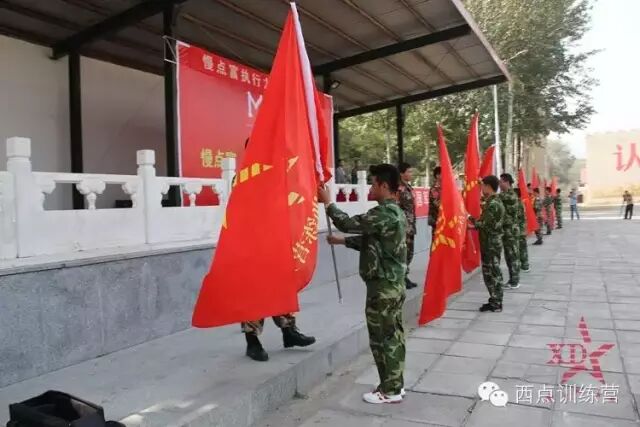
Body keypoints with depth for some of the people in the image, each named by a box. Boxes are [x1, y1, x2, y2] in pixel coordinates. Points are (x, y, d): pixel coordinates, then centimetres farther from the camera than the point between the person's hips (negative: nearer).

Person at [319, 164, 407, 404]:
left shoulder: (383, 213, -20)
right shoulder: (396, 212, 11)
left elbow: (349, 223, -17)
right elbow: (372, 243, 17)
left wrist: (327, 203, -6)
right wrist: (343, 241, 15)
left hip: (382, 286, -10)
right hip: (394, 283, 10)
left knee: (382, 338, 1)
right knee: (393, 335, 15)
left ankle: (390, 391, 12)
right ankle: (396, 384, 25)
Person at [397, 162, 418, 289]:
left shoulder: (408, 187, 14)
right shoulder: (400, 188, -14)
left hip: (410, 225, 9)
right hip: (404, 225, -9)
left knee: (408, 252, 13)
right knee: (404, 252, -5)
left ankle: (404, 277, 22)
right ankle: (402, 279, 2)